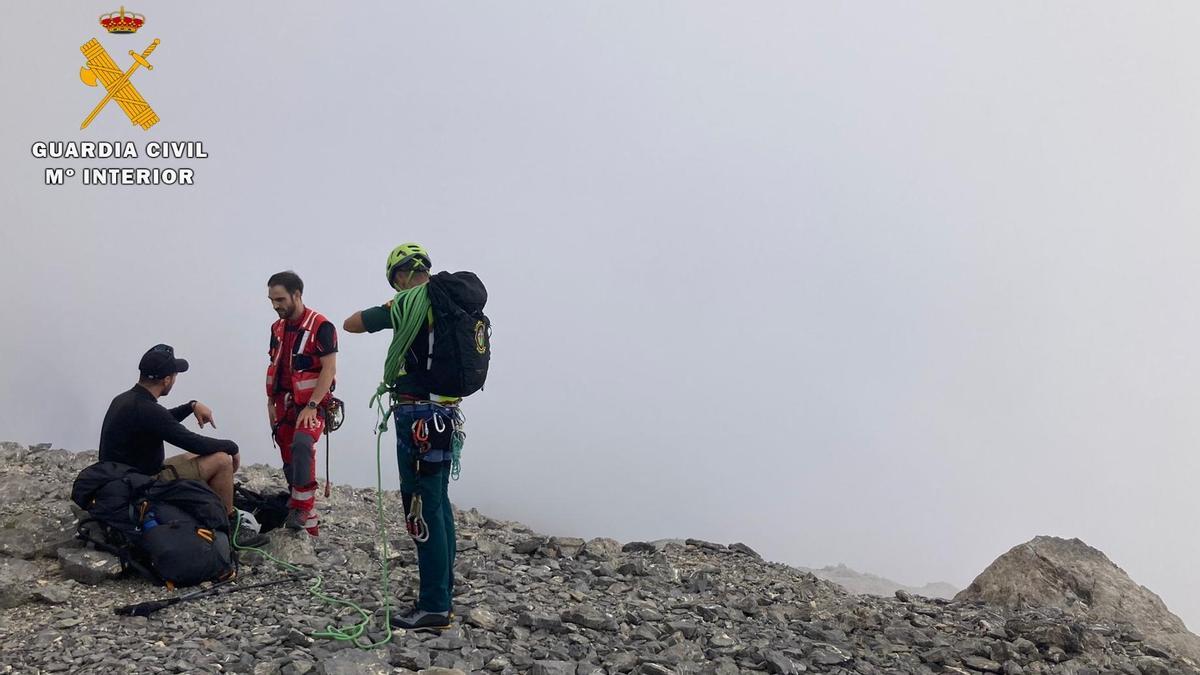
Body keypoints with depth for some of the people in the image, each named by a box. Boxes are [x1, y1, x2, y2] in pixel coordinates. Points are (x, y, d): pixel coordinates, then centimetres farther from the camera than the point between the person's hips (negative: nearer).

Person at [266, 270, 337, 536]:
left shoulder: (320, 326, -13)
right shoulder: (278, 328, 10)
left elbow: (329, 369, -17)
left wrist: (311, 406, -22)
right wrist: (271, 402, 11)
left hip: (311, 405, -7)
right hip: (284, 405, 7)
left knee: (302, 444, -33)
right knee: (290, 464, 7)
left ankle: (302, 509, -26)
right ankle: (308, 524, 17)